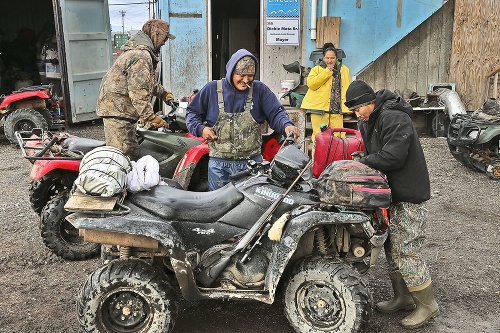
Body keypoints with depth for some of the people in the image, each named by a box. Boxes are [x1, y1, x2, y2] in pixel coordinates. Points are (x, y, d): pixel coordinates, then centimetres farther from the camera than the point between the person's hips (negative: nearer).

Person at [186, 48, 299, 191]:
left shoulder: (260, 90, 2)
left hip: (251, 162, 0)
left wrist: (287, 125, -23)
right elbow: (192, 111, 12)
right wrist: (200, 128, -7)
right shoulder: (212, 89, 2)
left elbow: (275, 112, -2)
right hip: (219, 163, 0)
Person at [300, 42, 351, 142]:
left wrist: (348, 106, 7)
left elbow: (347, 89, 17)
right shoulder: (316, 69, 6)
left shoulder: (344, 70, 15)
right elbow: (311, 83, -11)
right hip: (319, 107, -3)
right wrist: (327, 72, -9)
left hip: (337, 109, 3)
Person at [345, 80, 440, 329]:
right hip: (391, 192, 10)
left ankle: (427, 305, 8)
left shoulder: (394, 118, -20)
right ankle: (403, 297, 27)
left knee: (405, 251, -7)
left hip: (408, 195, -10)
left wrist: (363, 162, -15)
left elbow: (393, 157, -27)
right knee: (391, 246, 14)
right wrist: (363, 162, -3)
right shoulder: (368, 121, 12)